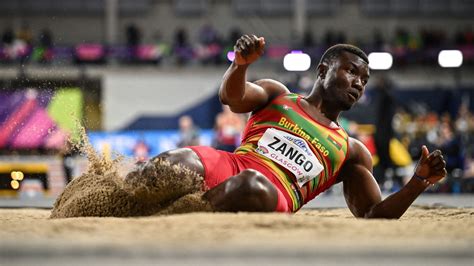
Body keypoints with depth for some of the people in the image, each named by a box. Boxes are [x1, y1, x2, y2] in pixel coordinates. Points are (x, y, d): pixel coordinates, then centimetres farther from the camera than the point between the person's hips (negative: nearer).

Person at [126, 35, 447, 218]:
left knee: (255, 188, -41)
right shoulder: (276, 95, 26)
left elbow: (376, 217, 22)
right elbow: (232, 97, 4)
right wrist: (241, 65, -21)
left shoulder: (353, 152, 29)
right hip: (231, 164, 0)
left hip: (276, 198, 0)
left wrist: (419, 182, 5)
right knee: (174, 162, -36)